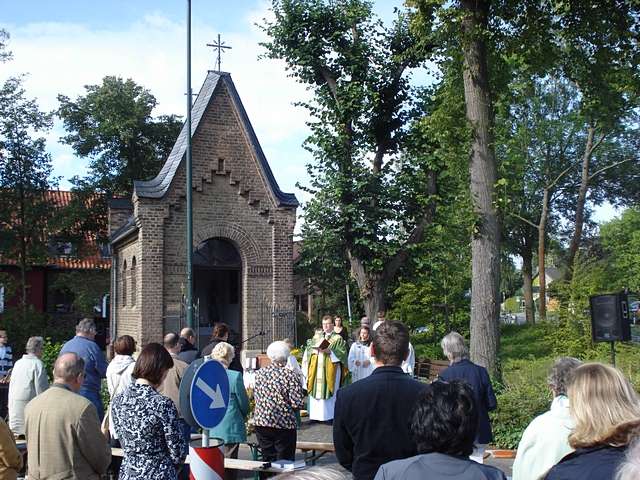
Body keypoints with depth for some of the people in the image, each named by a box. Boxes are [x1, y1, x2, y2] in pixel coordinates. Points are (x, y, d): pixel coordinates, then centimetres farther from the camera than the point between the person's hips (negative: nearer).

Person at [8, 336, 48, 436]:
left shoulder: (18, 363, 11)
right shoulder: (38, 364, -10)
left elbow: (11, 385, 16)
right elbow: (41, 387, -13)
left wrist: (10, 404, 22)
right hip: (29, 401, -7)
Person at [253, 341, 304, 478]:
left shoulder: (259, 373, 1)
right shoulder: (290, 375, -12)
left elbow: (254, 397, 7)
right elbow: (297, 404, -15)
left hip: (261, 422, 4)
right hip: (284, 425, -4)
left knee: (267, 460, 15)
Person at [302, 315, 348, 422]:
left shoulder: (338, 338, 1)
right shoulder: (316, 336, 15)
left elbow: (342, 353, -8)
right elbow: (309, 349, 11)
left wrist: (330, 351, -19)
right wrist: (315, 350, -9)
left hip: (330, 369, -4)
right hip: (317, 368, 4)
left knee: (329, 391, -3)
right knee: (316, 391, 2)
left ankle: (330, 415, 2)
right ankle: (315, 415, 8)